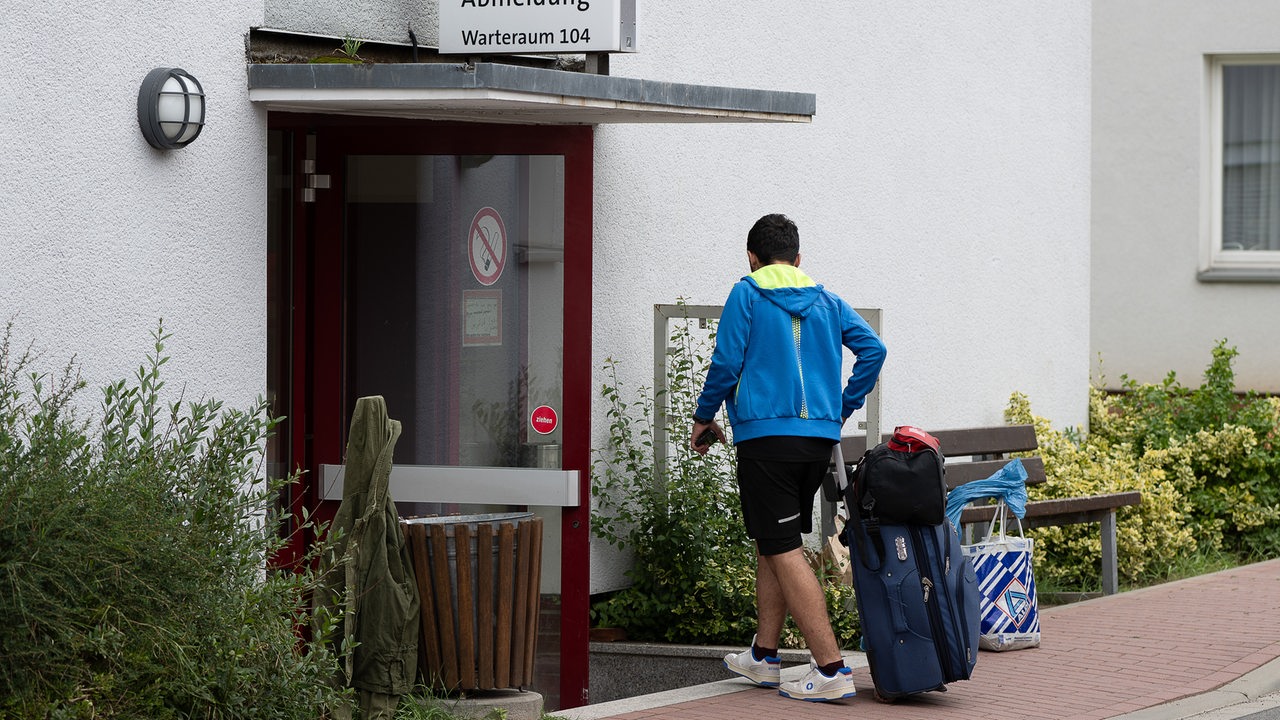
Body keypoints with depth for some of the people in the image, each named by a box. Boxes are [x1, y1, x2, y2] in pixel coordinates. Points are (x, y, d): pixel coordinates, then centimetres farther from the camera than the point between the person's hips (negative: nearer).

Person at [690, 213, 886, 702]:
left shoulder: (747, 295, 1)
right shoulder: (827, 302, 14)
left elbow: (726, 363, -5)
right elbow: (872, 349, 5)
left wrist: (704, 418, 8)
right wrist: (843, 408, 13)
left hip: (766, 436, -6)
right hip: (819, 439, 6)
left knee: (784, 552, -7)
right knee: (771, 545, 20)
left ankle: (831, 669, -15)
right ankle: (763, 656, 26)